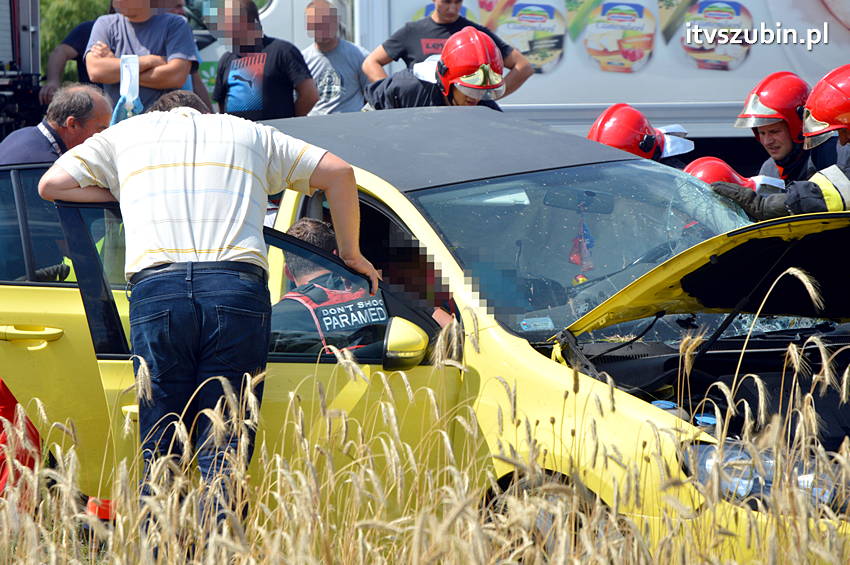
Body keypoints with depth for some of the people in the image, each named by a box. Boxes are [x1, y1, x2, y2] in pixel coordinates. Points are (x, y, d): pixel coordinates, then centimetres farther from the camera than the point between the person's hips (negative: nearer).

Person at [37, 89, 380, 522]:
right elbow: (337, 171, 26)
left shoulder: (126, 133, 26)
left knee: (160, 452, 4)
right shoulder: (250, 135, 28)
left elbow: (51, 184, 25)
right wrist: (350, 254, 35)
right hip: (236, 287, 0)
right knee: (223, 451, 0)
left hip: (156, 288, 0)